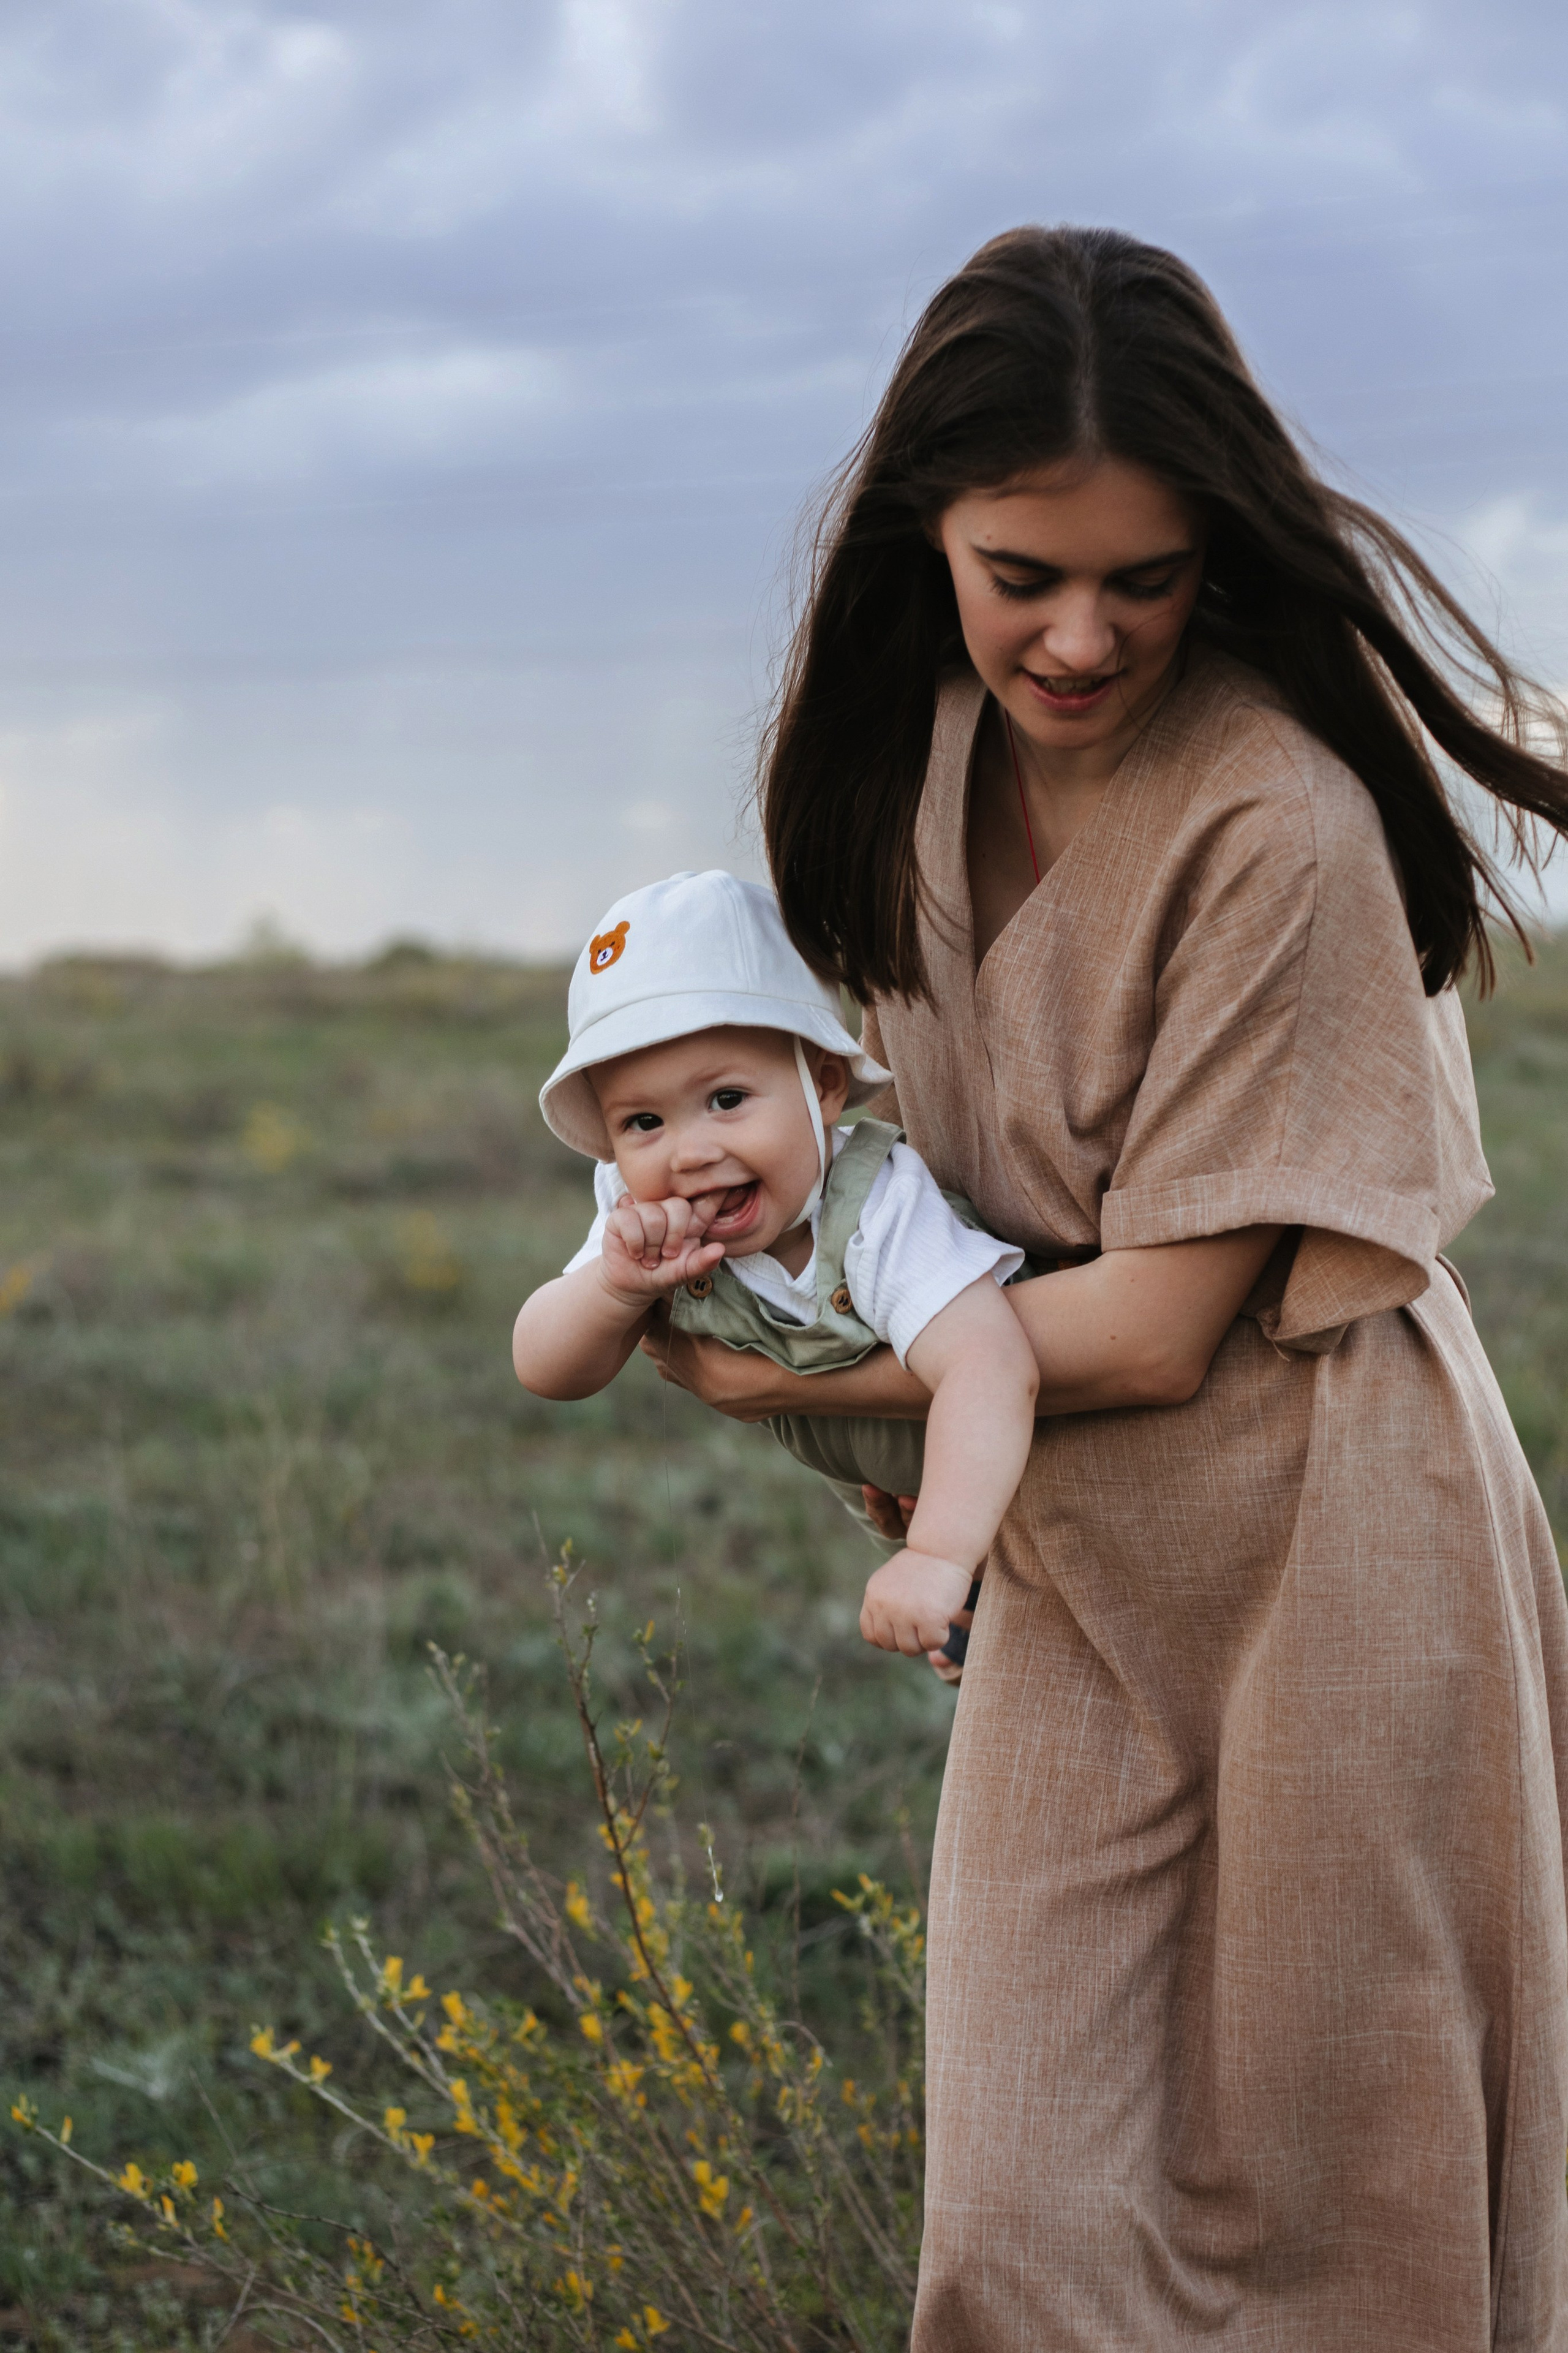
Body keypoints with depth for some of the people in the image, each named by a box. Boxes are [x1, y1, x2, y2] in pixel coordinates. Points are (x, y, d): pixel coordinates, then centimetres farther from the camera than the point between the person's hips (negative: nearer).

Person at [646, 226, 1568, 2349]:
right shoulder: (923, 744, 2)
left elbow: (1154, 1322, -18)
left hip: (1319, 1554, -6)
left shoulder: (1279, 823, -21)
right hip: (1071, 1575, 6)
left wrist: (798, 1379, -8)